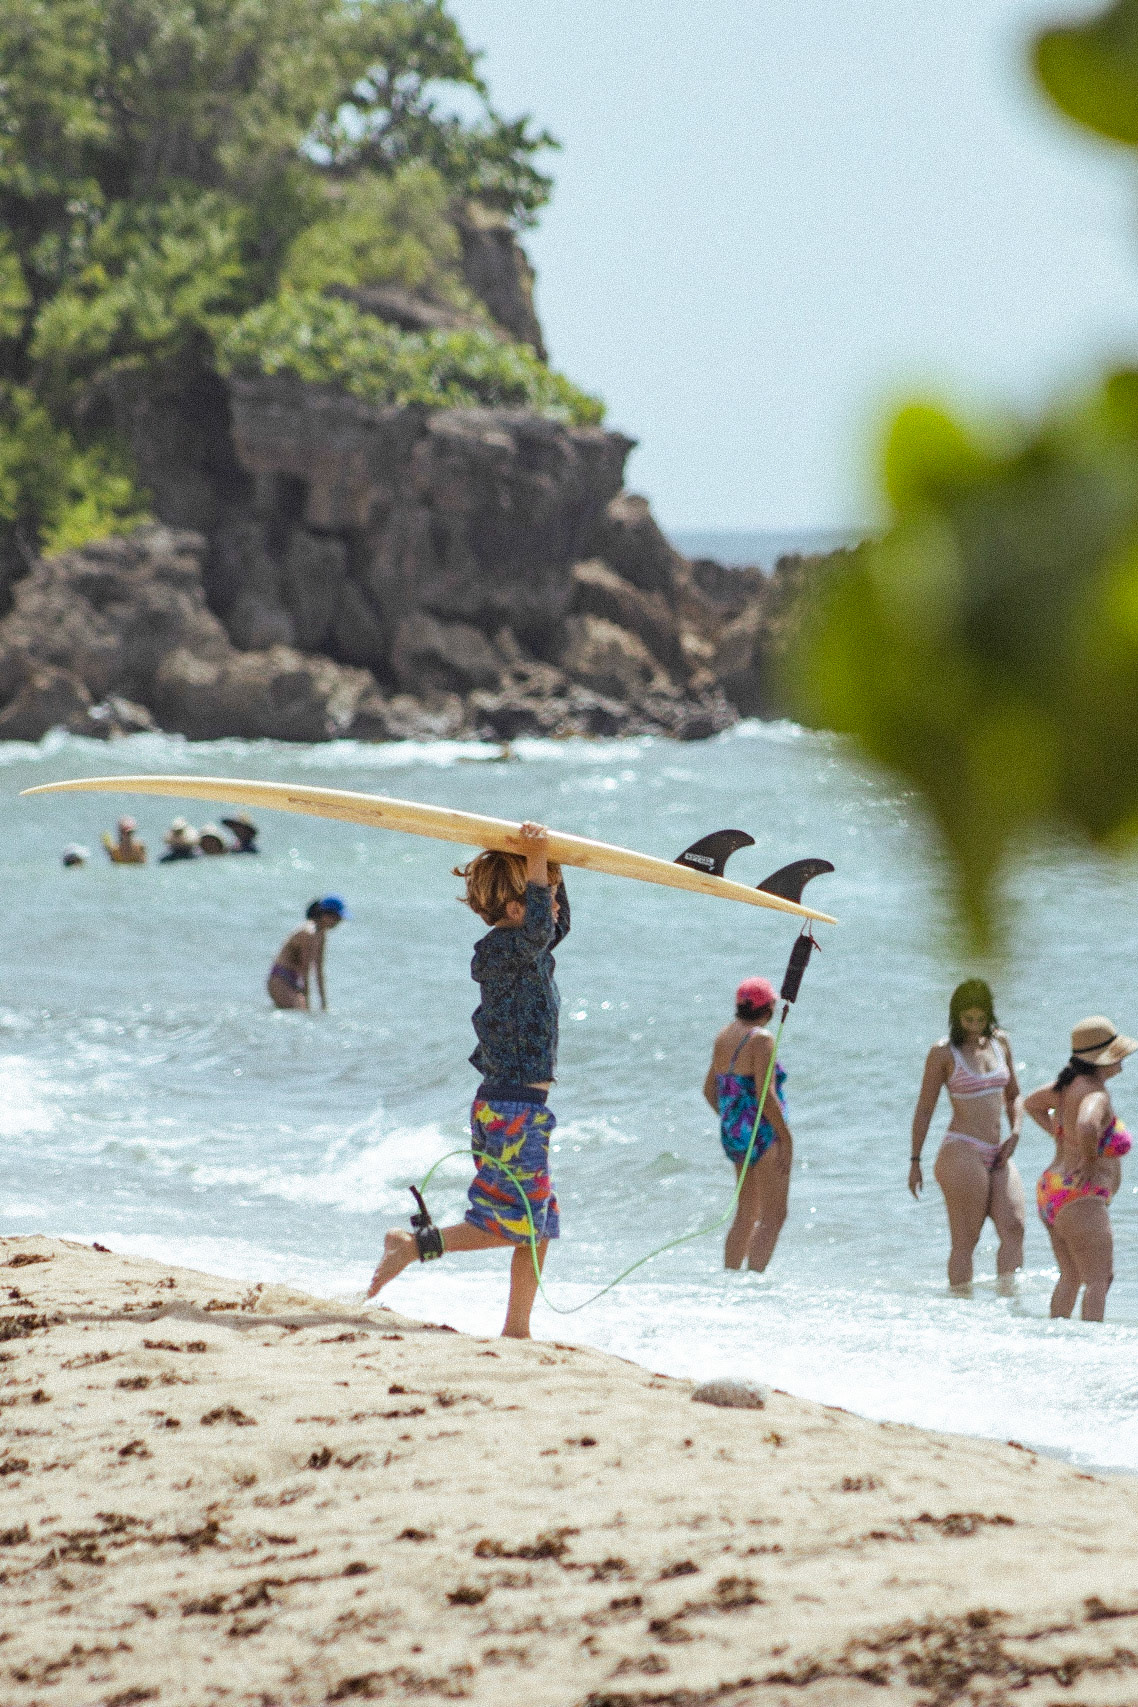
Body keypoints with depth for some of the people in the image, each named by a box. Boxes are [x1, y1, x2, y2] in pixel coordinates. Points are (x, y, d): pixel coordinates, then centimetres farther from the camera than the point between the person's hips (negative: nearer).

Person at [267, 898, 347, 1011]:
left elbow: (319, 970, 14)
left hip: (294, 983, 10)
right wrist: (306, 1000, -16)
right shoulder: (308, 934, -19)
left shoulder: (321, 935, 10)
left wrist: (323, 999, 13)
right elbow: (305, 971, -18)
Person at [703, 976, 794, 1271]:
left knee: (746, 1216, 17)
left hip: (733, 1134, 9)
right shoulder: (761, 1039, -15)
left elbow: (710, 1090, 17)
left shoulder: (725, 1036, 11)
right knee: (772, 1217, -6)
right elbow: (766, 1094, -21)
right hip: (763, 1134, -9)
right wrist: (786, 1137, -15)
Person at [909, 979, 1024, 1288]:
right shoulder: (944, 1052, -3)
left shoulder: (1000, 1042, 12)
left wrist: (1015, 1134, 3)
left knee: (1014, 1227, -13)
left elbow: (1013, 1095, 21)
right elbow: (924, 1109, 2)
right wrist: (915, 1161, 1)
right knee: (966, 1240, -7)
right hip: (962, 1152, -5)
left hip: (996, 1157, 5)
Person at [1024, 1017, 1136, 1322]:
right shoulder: (1095, 1093, -19)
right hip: (1079, 1198, -10)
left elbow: (1032, 1103, 29)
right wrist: (1090, 1159, -23)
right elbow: (1086, 1126, -42)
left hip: (1052, 1193, 10)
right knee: (1099, 1280, -9)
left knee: (1070, 1277, 19)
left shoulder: (1069, 1085, 10)